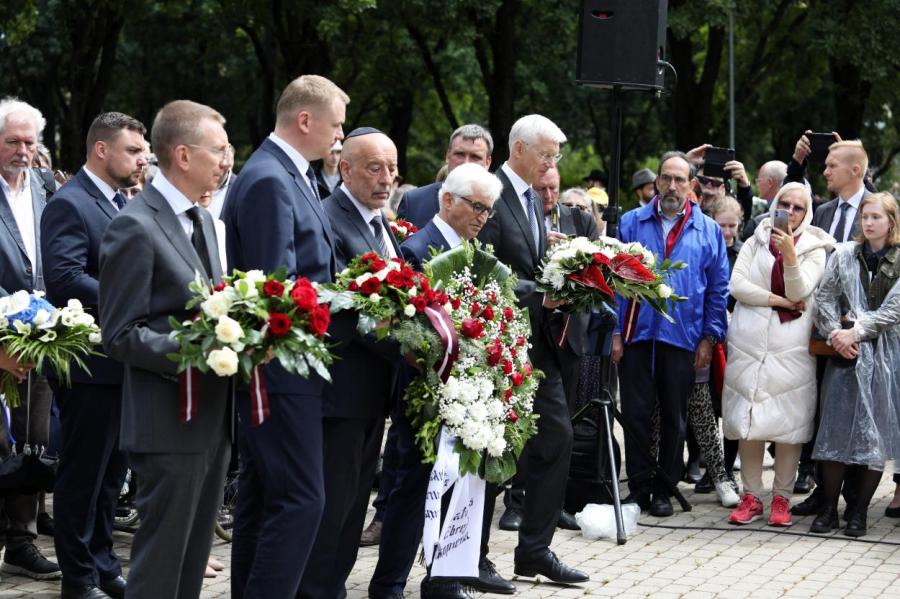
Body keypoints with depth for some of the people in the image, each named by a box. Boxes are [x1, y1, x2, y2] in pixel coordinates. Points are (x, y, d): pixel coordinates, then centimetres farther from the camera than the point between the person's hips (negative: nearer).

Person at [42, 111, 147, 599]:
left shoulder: (122, 204, 16)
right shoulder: (69, 205, -13)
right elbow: (65, 279, -24)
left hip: (123, 362, 9)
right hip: (90, 363, -9)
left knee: (110, 471, 16)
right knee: (83, 472, 1)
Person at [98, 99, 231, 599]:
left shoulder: (202, 219, 14)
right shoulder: (135, 227, -14)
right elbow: (120, 336, -16)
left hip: (213, 415, 9)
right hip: (170, 423, -9)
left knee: (195, 555, 15)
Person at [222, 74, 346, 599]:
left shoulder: (294, 176, 14)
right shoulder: (268, 181, -17)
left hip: (280, 367, 10)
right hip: (281, 367, -10)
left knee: (263, 497, 15)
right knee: (301, 498, -11)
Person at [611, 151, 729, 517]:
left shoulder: (708, 230, 5)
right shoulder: (632, 223, 5)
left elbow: (718, 289, 5)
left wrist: (709, 337, -3)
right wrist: (615, 332, -4)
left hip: (682, 337, 0)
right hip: (637, 334, 0)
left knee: (674, 418, 7)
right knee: (636, 414, 2)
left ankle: (664, 488, 16)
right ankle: (639, 487, 11)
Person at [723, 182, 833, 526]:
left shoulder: (814, 248, 7)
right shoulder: (755, 243, 11)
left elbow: (799, 292, -6)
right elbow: (737, 285, -2)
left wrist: (790, 254, -19)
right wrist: (780, 300, -8)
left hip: (791, 345, -1)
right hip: (750, 341, 1)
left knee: (789, 421, -4)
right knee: (749, 419, 0)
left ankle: (782, 498, 3)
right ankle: (751, 496, 6)